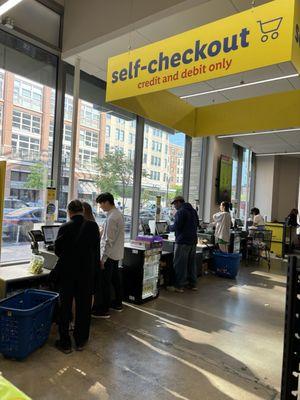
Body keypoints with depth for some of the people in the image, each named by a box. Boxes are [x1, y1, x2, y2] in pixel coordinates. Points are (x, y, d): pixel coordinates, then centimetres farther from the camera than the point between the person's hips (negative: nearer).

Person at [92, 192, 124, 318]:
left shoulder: (111, 218, -22)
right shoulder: (118, 213, 8)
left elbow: (109, 240, -23)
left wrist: (103, 258, -19)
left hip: (109, 254, -10)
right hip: (117, 253, 10)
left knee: (103, 283, 0)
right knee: (115, 279, 20)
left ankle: (103, 310, 9)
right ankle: (117, 303, 33)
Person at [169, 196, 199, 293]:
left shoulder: (180, 212, -13)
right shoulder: (193, 211, 14)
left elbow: (176, 227, -18)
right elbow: (197, 224, 20)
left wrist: (170, 227, 1)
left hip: (183, 241, -8)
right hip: (193, 240, 9)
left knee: (180, 264, -2)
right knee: (192, 262, 15)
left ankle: (179, 286, 1)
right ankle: (193, 284, 22)